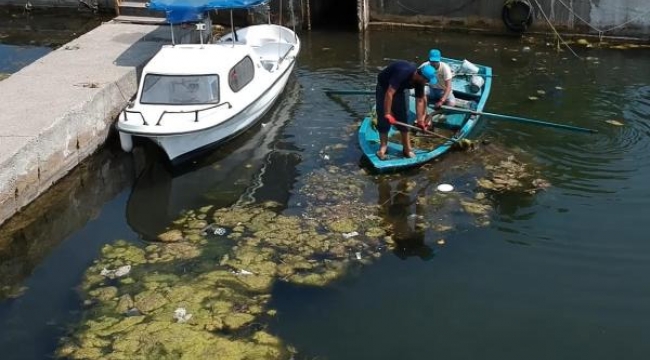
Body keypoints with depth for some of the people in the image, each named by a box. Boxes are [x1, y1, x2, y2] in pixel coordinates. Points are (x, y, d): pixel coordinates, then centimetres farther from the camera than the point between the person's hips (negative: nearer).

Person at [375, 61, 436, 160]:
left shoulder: (419, 80, -20)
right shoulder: (403, 73, -41)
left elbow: (420, 101, -11)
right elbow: (389, 93, -42)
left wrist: (419, 120, -11)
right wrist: (387, 114, -39)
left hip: (400, 88, 5)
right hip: (384, 86, -5)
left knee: (403, 117, -1)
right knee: (383, 118, -9)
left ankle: (407, 148, 3)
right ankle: (383, 146, 1)